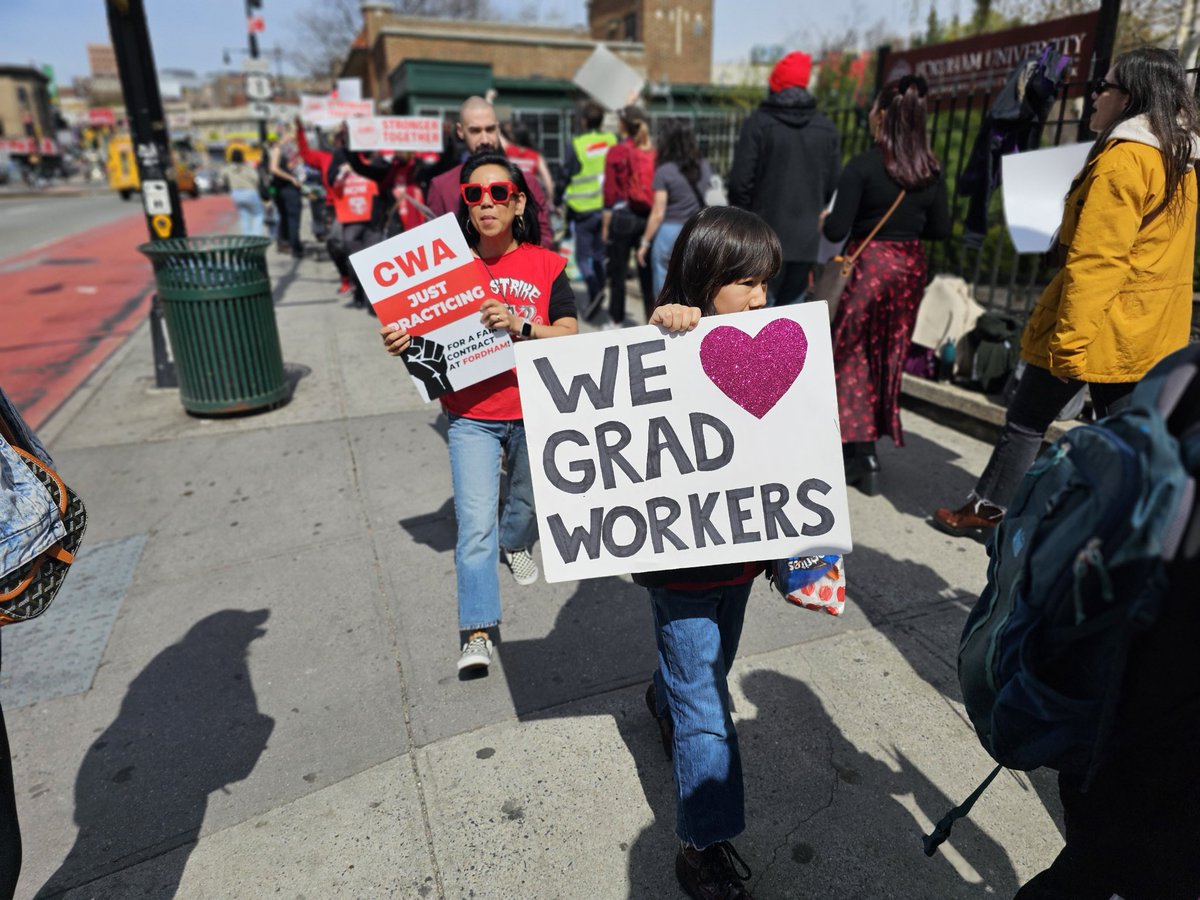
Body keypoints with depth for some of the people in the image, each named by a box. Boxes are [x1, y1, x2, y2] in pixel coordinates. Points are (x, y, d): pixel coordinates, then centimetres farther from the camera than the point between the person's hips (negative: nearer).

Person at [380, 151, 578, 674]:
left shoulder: (546, 265, -4)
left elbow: (569, 338, -11)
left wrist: (520, 325, -28)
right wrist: (401, 344, -22)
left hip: (533, 412, 1)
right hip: (471, 416, -1)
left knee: (528, 497, 23)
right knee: (475, 523, -5)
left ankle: (515, 545, 57)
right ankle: (477, 633, 5)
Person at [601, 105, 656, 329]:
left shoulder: (617, 152, -6)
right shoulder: (654, 152, 4)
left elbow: (610, 193, -7)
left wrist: (605, 225, -3)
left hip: (623, 216, -3)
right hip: (650, 217, 3)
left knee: (618, 270, 7)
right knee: (648, 271, 8)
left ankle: (616, 320, 13)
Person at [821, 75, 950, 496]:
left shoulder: (863, 165, -13)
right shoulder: (932, 169, 4)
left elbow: (837, 229, -15)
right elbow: (940, 229, 9)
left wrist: (824, 220, 7)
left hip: (869, 264, -5)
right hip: (911, 266, 6)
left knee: (852, 357, 5)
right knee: (890, 356, 15)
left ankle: (863, 458, 6)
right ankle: (872, 440, 25)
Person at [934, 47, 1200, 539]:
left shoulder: (1123, 158, -15)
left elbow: (1095, 261, -22)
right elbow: (1155, 250, 18)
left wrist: (1069, 340, -22)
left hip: (1104, 325, -8)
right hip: (1152, 330, 8)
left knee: (1027, 417, 7)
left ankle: (989, 509, 20)